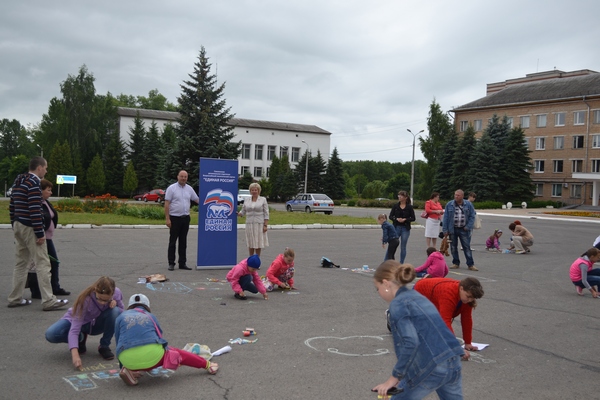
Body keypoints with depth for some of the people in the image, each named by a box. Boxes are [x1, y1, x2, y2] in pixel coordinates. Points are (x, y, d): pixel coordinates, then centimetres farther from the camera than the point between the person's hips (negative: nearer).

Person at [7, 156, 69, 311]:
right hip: (29, 227, -9)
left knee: (21, 263, 15)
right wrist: (40, 233, -19)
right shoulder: (34, 182, -14)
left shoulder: (18, 181, 15)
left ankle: (15, 298, 19)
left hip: (18, 226, 9)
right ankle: (48, 301, -6)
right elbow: (35, 210, -21)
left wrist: (14, 226, 22)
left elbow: (12, 206, 18)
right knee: (43, 264, -6)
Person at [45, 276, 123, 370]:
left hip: (97, 323, 2)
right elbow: (74, 330, -39)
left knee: (115, 312, -31)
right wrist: (75, 354, -51)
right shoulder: (85, 299, -36)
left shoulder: (116, 293, -26)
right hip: (77, 321, -2)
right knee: (51, 334, -29)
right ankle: (81, 338, 1)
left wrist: (114, 303, -29)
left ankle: (104, 346, -9)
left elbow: (121, 310, -6)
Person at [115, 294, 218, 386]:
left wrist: (122, 366, 40)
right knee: (177, 353, 26)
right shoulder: (150, 316, 28)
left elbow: (119, 344, 27)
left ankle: (130, 370, 5)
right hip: (151, 354, 0)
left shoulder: (121, 317, 25)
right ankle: (207, 364, 30)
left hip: (128, 359, 0)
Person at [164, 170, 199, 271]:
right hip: (175, 218, -5)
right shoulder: (171, 188, -5)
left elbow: (197, 200, 15)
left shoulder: (189, 189, 9)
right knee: (173, 241, 1)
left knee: (183, 242, 9)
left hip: (185, 218, 5)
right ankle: (171, 263, 7)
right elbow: (167, 204, -9)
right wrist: (167, 219, -14)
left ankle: (182, 263, 15)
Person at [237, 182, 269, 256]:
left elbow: (266, 213, -1)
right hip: (249, 224, 2)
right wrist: (237, 213, -12)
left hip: (259, 224, -2)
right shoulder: (247, 201, 10)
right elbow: (243, 212, 10)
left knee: (258, 243, 1)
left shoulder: (263, 200, 3)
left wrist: (265, 225, -9)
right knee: (250, 243, 6)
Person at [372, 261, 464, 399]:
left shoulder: (398, 304, -7)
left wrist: (395, 377, -11)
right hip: (453, 362, 8)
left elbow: (410, 343, -20)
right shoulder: (416, 296, 19)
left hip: (432, 368, -8)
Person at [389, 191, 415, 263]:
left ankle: (401, 263, 16)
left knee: (403, 247, 5)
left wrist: (405, 219, -15)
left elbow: (413, 218, 0)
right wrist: (397, 219, -15)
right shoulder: (395, 206, 3)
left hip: (405, 229, -1)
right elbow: (390, 216, 3)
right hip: (396, 227, 1)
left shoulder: (409, 207, -1)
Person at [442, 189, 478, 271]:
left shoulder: (468, 204, 0)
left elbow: (472, 216, 3)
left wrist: (468, 227, -7)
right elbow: (446, 217, 1)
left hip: (464, 230, -1)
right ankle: (456, 263, 19)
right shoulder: (449, 204, 1)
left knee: (467, 247, -1)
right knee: (453, 247, 7)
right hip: (453, 229, 1)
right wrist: (445, 230, -4)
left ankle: (470, 264, 4)